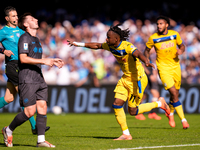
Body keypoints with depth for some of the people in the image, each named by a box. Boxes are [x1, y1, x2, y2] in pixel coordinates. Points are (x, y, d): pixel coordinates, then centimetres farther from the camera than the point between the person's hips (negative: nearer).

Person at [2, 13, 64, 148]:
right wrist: (44, 61, -21)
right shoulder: (25, 38, -8)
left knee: (42, 107, -2)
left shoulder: (36, 39, 20)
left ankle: (41, 140, -3)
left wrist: (52, 61, 20)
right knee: (30, 111, -11)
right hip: (27, 80, -9)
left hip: (39, 79, 9)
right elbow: (23, 59, -18)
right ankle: (8, 130, 8)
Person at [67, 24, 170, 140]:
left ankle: (159, 103, 15)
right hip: (125, 78, 8)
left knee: (133, 111, -6)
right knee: (117, 104, -4)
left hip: (137, 79, -8)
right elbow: (97, 46, 17)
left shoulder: (127, 46, -24)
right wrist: (78, 44, 21)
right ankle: (126, 134, 5)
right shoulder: (111, 46, 1)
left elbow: (138, 54, -44)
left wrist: (146, 62, -66)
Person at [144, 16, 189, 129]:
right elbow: (147, 50, 8)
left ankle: (171, 113, 40)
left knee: (176, 93, 10)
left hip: (176, 67, 3)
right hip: (163, 68, -3)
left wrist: (181, 51, -10)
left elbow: (181, 45, 12)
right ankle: (183, 119, -12)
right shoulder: (153, 38, -7)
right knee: (174, 93, -16)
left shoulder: (175, 34, -2)